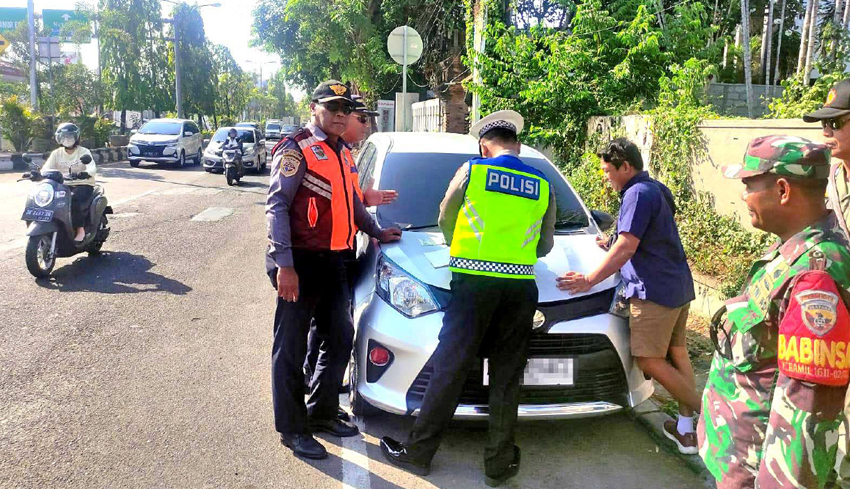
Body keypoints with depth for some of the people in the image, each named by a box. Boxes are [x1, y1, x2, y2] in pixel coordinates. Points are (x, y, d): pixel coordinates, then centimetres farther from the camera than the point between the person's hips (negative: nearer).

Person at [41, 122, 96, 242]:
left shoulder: (84, 152, -2)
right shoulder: (57, 153, 10)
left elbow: (92, 168, -19)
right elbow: (46, 168, 0)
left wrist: (85, 173, -43)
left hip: (83, 185, -4)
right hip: (64, 186, 4)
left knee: (73, 200, -34)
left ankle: (80, 230, -24)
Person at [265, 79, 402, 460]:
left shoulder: (341, 152, 16)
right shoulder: (296, 149, -9)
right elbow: (277, 205, -16)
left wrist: (377, 232, 32)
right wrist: (284, 265, -23)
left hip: (332, 260, 9)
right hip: (301, 263, -8)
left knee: (340, 338, 15)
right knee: (292, 348, 2)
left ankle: (322, 412, 32)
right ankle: (291, 429, 16)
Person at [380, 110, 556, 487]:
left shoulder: (471, 171, 3)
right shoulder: (543, 185, 9)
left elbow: (445, 221, 14)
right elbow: (545, 244, 16)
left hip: (473, 282, -2)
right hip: (521, 287, 2)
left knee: (450, 368, 3)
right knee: (506, 377, 9)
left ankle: (418, 452, 13)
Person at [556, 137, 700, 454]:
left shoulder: (638, 194, -14)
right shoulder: (656, 190, 16)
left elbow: (626, 248, -22)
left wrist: (590, 279, -20)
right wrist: (611, 246, 24)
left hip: (654, 290, -11)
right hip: (679, 285, 11)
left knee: (649, 360, -5)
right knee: (677, 352, 13)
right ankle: (686, 429, 20)